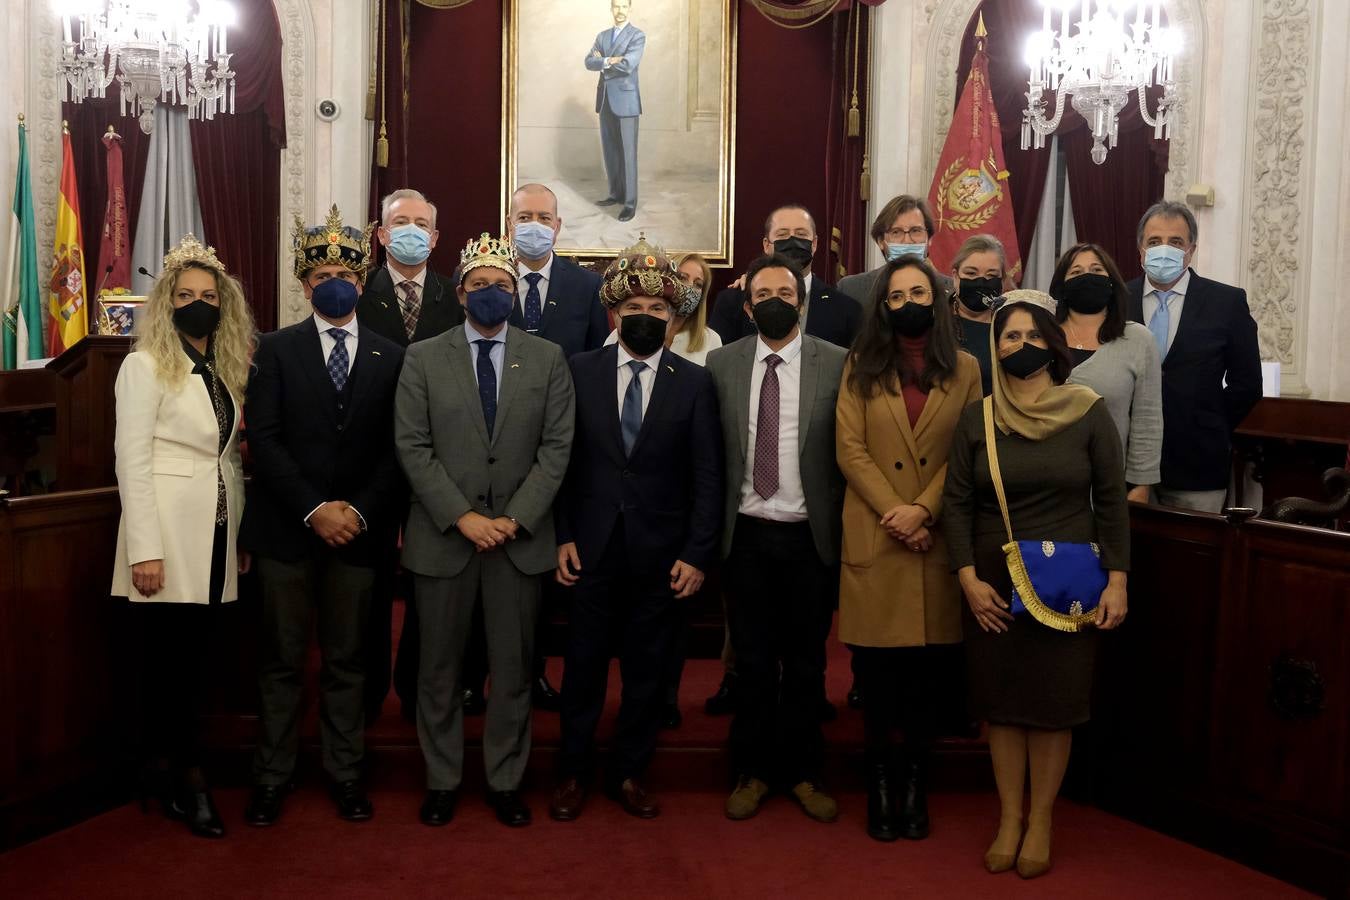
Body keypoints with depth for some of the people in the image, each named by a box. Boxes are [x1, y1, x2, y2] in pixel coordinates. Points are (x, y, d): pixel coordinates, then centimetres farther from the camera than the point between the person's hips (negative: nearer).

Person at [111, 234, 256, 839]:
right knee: (170, 665, 2)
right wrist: (144, 550, -17)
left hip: (216, 540, 6)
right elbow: (132, 461, -11)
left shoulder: (226, 372, 14)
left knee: (192, 664, 11)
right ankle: (186, 779, 16)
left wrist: (241, 534, 9)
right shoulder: (146, 366, -5)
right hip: (168, 540, -6)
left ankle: (164, 775, 24)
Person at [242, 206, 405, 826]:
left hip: (360, 530, 1)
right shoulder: (276, 350, 4)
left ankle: (345, 774, 19)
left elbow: (397, 449, 2)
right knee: (282, 660, 7)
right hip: (287, 528, -1)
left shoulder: (391, 358, 7)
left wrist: (358, 510, -10)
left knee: (347, 659, 10)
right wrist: (315, 509, -13)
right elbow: (264, 440, -5)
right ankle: (271, 776, 17)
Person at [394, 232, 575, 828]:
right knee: (439, 668, 9)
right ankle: (441, 780, 24)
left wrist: (514, 518, -10)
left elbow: (556, 448, 0)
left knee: (514, 668, 8)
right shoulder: (422, 358, 3)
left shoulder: (547, 358, 5)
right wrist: (461, 517, -12)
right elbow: (413, 447, -3)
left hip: (521, 537, 1)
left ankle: (506, 780, 22)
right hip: (443, 535, 0)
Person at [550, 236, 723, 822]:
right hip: (592, 547, 0)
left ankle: (628, 774, 25)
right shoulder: (580, 371, 2)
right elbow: (563, 460, 3)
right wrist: (562, 536, -3)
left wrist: (697, 554, -6)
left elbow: (707, 477, -1)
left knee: (646, 669, 9)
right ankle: (574, 773, 24)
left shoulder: (695, 383, 0)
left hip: (660, 553, 0)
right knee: (584, 664, 9)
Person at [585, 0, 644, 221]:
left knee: (627, 152, -5)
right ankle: (616, 193, 22)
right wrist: (609, 61, -15)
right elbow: (589, 62, 1)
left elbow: (628, 65, -18)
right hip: (605, 100, 6)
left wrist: (603, 62, -5)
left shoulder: (637, 35, -4)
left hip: (625, 100, -6)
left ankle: (630, 203, -3)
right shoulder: (603, 36, 14)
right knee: (609, 150, 11)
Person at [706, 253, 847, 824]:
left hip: (809, 535, -1)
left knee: (806, 662, 11)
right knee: (752, 661, 10)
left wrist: (846, 527, -5)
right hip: (746, 534, 1)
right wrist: (714, 527, -2)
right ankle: (752, 771, 25)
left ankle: (803, 772, 27)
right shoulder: (722, 364, 2)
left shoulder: (837, 364, -3)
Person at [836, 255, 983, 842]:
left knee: (927, 667, 5)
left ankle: (916, 782, 18)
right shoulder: (861, 367, 7)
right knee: (877, 667, 3)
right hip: (873, 538, 0)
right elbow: (851, 450, -1)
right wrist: (893, 514, -11)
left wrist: (923, 510, -12)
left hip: (939, 538, 1)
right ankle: (878, 781, 15)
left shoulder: (964, 370, 8)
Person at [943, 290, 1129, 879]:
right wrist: (969, 579, -7)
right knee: (1001, 701, 8)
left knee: (1055, 703, 6)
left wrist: (1117, 581, -5)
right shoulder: (977, 418, 0)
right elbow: (957, 503, 1)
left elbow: (1112, 500, 0)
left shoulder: (1088, 413, -3)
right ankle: (1009, 818, 22)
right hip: (994, 584, 1)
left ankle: (1040, 821, 22)